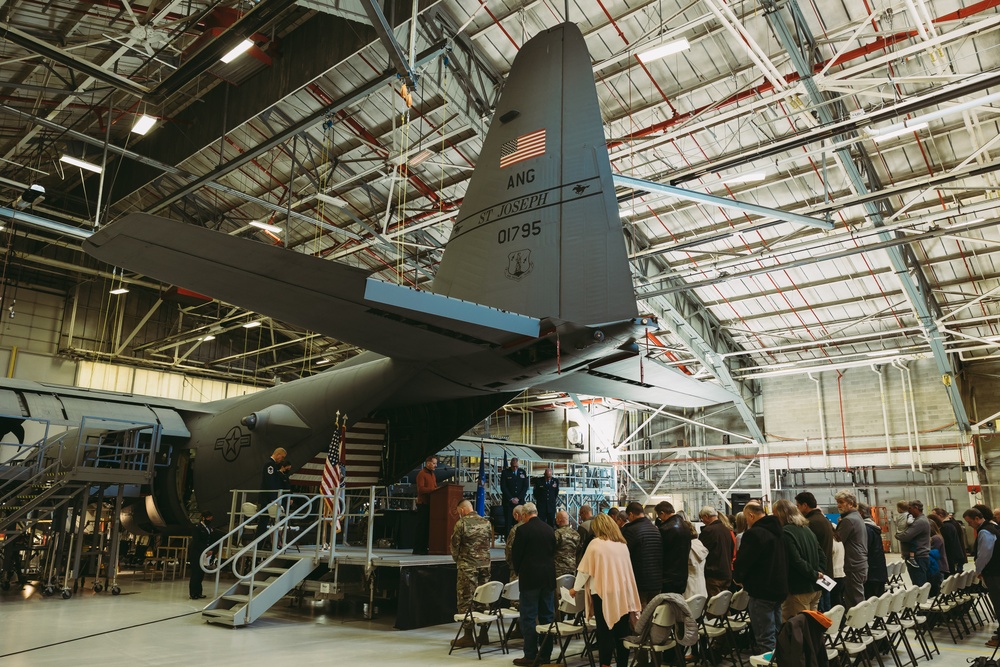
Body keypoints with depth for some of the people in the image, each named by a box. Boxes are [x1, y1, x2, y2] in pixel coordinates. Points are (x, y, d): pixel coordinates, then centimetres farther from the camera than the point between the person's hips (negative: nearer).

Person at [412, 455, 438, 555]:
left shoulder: (433, 475, 20)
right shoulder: (421, 474, -8)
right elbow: (420, 489, -17)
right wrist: (433, 490, -22)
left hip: (430, 504, 8)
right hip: (423, 503, -8)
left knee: (428, 525, 7)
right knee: (421, 526, -5)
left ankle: (425, 547, 13)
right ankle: (417, 549, -1)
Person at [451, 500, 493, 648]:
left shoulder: (461, 523, -10)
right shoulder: (486, 523, 6)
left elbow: (455, 545, -4)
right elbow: (490, 541, 12)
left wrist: (456, 559, 14)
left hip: (467, 566, -5)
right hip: (485, 565, 5)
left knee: (466, 599, 2)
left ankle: (468, 635, 4)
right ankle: (484, 634, 17)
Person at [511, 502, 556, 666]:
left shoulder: (523, 529, -11)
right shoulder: (550, 529, 5)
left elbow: (515, 554, -6)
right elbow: (553, 552, 11)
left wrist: (519, 572, 11)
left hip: (530, 578, -5)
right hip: (548, 577, 6)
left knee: (528, 617, 1)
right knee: (547, 616, 11)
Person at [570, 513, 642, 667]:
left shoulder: (596, 543, -7)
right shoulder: (622, 544, 8)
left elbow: (585, 569, -4)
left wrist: (576, 588, 9)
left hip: (603, 593, -5)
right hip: (622, 593, 5)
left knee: (605, 631, 3)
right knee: (621, 631, 8)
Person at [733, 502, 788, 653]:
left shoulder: (753, 534, -19)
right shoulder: (777, 531, 10)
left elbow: (743, 561, -18)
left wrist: (737, 577, 2)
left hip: (762, 591, -9)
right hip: (779, 588, 9)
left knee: (765, 638, -3)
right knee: (776, 633, 20)